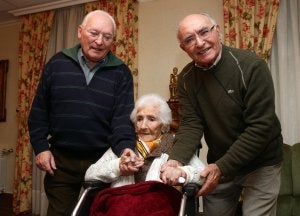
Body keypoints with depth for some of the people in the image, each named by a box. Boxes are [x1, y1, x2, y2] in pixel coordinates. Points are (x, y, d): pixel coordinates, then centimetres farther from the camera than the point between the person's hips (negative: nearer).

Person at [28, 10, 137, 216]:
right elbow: (39, 111, 6)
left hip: (103, 160, 0)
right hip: (60, 160, 1)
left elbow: (123, 118, -11)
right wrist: (40, 147, -1)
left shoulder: (121, 72, -3)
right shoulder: (57, 63, 1)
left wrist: (126, 149, -28)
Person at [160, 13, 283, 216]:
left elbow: (261, 126, -24)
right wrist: (176, 160, -28)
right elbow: (191, 124, -10)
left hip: (260, 164, -4)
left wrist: (222, 168, -26)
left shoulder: (251, 66, -22)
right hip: (218, 165, 4)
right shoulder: (186, 78, -5)